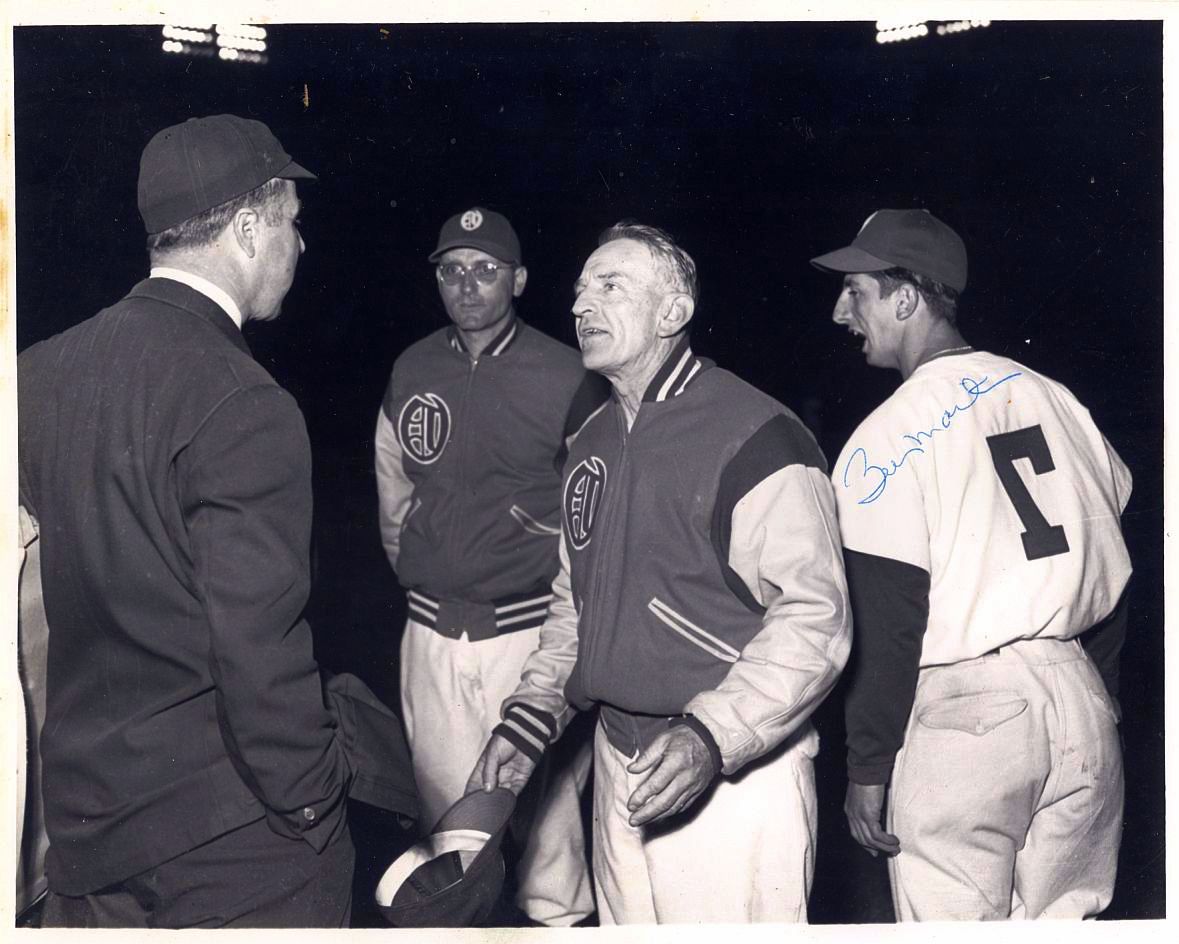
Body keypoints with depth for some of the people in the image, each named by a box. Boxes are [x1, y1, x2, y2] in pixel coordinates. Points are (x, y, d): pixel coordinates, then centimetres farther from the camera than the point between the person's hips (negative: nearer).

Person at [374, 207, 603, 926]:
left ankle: (558, 917, 20)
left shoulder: (566, 376, -8)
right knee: (446, 805, 12)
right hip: (432, 635, 4)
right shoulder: (412, 370, 5)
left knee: (546, 798, 2)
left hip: (531, 629, -3)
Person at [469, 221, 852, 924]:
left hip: (732, 772, -7)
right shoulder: (594, 445, 11)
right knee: (627, 919, 18)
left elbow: (814, 617, -18)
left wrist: (710, 735, -27)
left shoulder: (754, 437, -14)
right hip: (619, 763, 7)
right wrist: (527, 720, 7)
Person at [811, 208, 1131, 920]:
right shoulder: (1051, 395, 8)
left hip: (961, 710, -6)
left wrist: (867, 768, -3)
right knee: (1066, 922, 17)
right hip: (1081, 701, 6)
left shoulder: (888, 435, -10)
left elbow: (888, 620, -11)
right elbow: (1116, 549, 12)